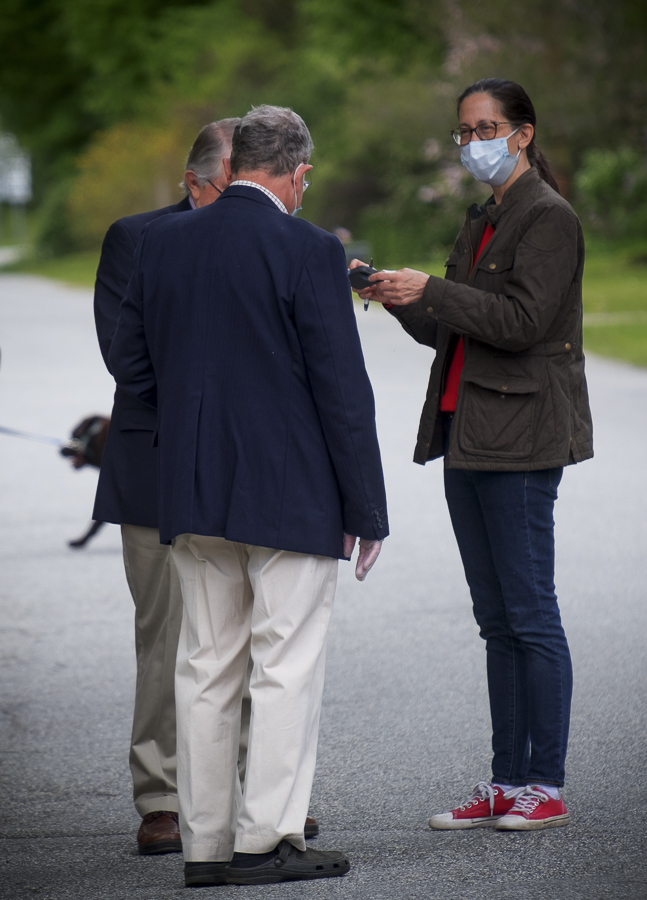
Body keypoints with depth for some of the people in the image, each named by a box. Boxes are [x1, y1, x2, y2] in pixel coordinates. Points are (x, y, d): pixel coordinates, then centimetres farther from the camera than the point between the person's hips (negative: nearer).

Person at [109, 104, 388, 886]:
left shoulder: (163, 243, 4)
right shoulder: (308, 252, -11)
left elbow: (128, 364, 9)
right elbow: (343, 388, -11)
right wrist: (366, 506, -6)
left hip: (192, 495, 5)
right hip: (289, 496, -5)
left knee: (205, 668, 10)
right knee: (286, 666, 0)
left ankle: (206, 842, 13)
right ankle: (267, 840, -1)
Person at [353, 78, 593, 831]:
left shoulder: (549, 218, -7)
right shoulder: (482, 219, 20)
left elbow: (521, 320, -18)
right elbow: (447, 330, 19)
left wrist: (430, 291, -19)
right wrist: (398, 298, 2)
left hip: (520, 439, -9)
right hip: (466, 431, 9)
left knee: (530, 612, -7)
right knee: (496, 619, 9)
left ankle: (546, 786, -3)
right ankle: (506, 782, 12)